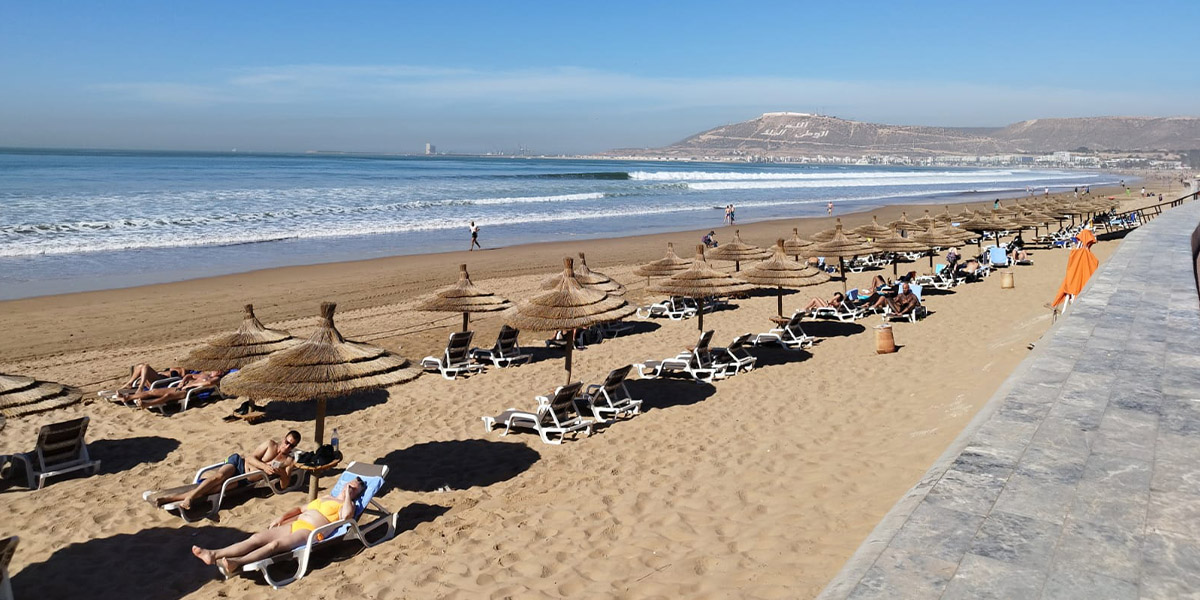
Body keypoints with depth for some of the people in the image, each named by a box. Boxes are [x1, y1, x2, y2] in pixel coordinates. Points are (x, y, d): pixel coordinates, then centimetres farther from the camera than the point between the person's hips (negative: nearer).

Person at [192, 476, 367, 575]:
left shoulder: (347, 505, 6)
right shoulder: (325, 497, 30)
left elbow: (345, 515, -20)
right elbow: (301, 509, 33)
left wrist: (347, 495, -7)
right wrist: (282, 517, 17)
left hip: (309, 532, -8)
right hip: (294, 525, 8)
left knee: (275, 544, -32)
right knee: (257, 538, -10)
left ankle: (236, 563, -50)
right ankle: (214, 555, -22)